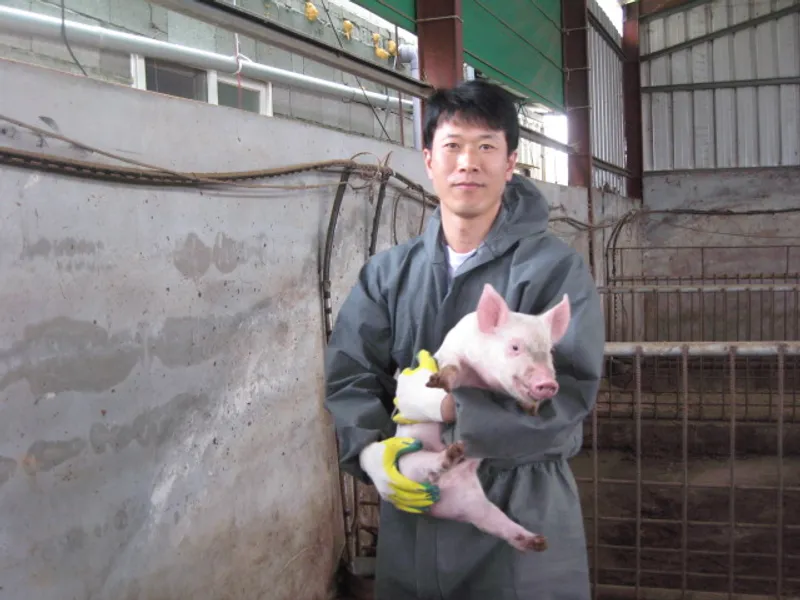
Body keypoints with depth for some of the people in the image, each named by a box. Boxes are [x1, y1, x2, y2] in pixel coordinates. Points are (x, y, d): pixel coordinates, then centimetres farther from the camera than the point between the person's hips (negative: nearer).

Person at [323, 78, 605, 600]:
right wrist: (369, 449, -16)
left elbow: (570, 389, -15)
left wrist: (447, 405, -18)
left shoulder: (555, 268, -7)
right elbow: (348, 375, 4)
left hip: (522, 513, -3)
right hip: (411, 516, 4)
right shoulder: (387, 273, 7)